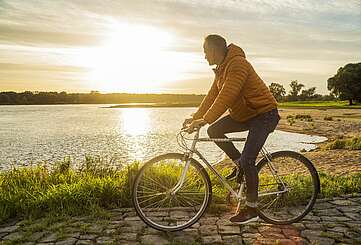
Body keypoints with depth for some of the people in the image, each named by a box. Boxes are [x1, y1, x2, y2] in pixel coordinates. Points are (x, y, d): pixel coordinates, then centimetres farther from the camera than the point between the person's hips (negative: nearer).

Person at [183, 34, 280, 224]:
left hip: (264, 114, -9)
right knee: (214, 131, -3)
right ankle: (241, 165, 11)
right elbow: (212, 95, 8)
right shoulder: (221, 69, 9)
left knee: (247, 160, -15)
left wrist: (205, 120, -31)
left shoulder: (237, 64, -21)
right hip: (243, 114, 9)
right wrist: (195, 117, 1)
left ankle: (251, 210, 1)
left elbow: (225, 97, -30)